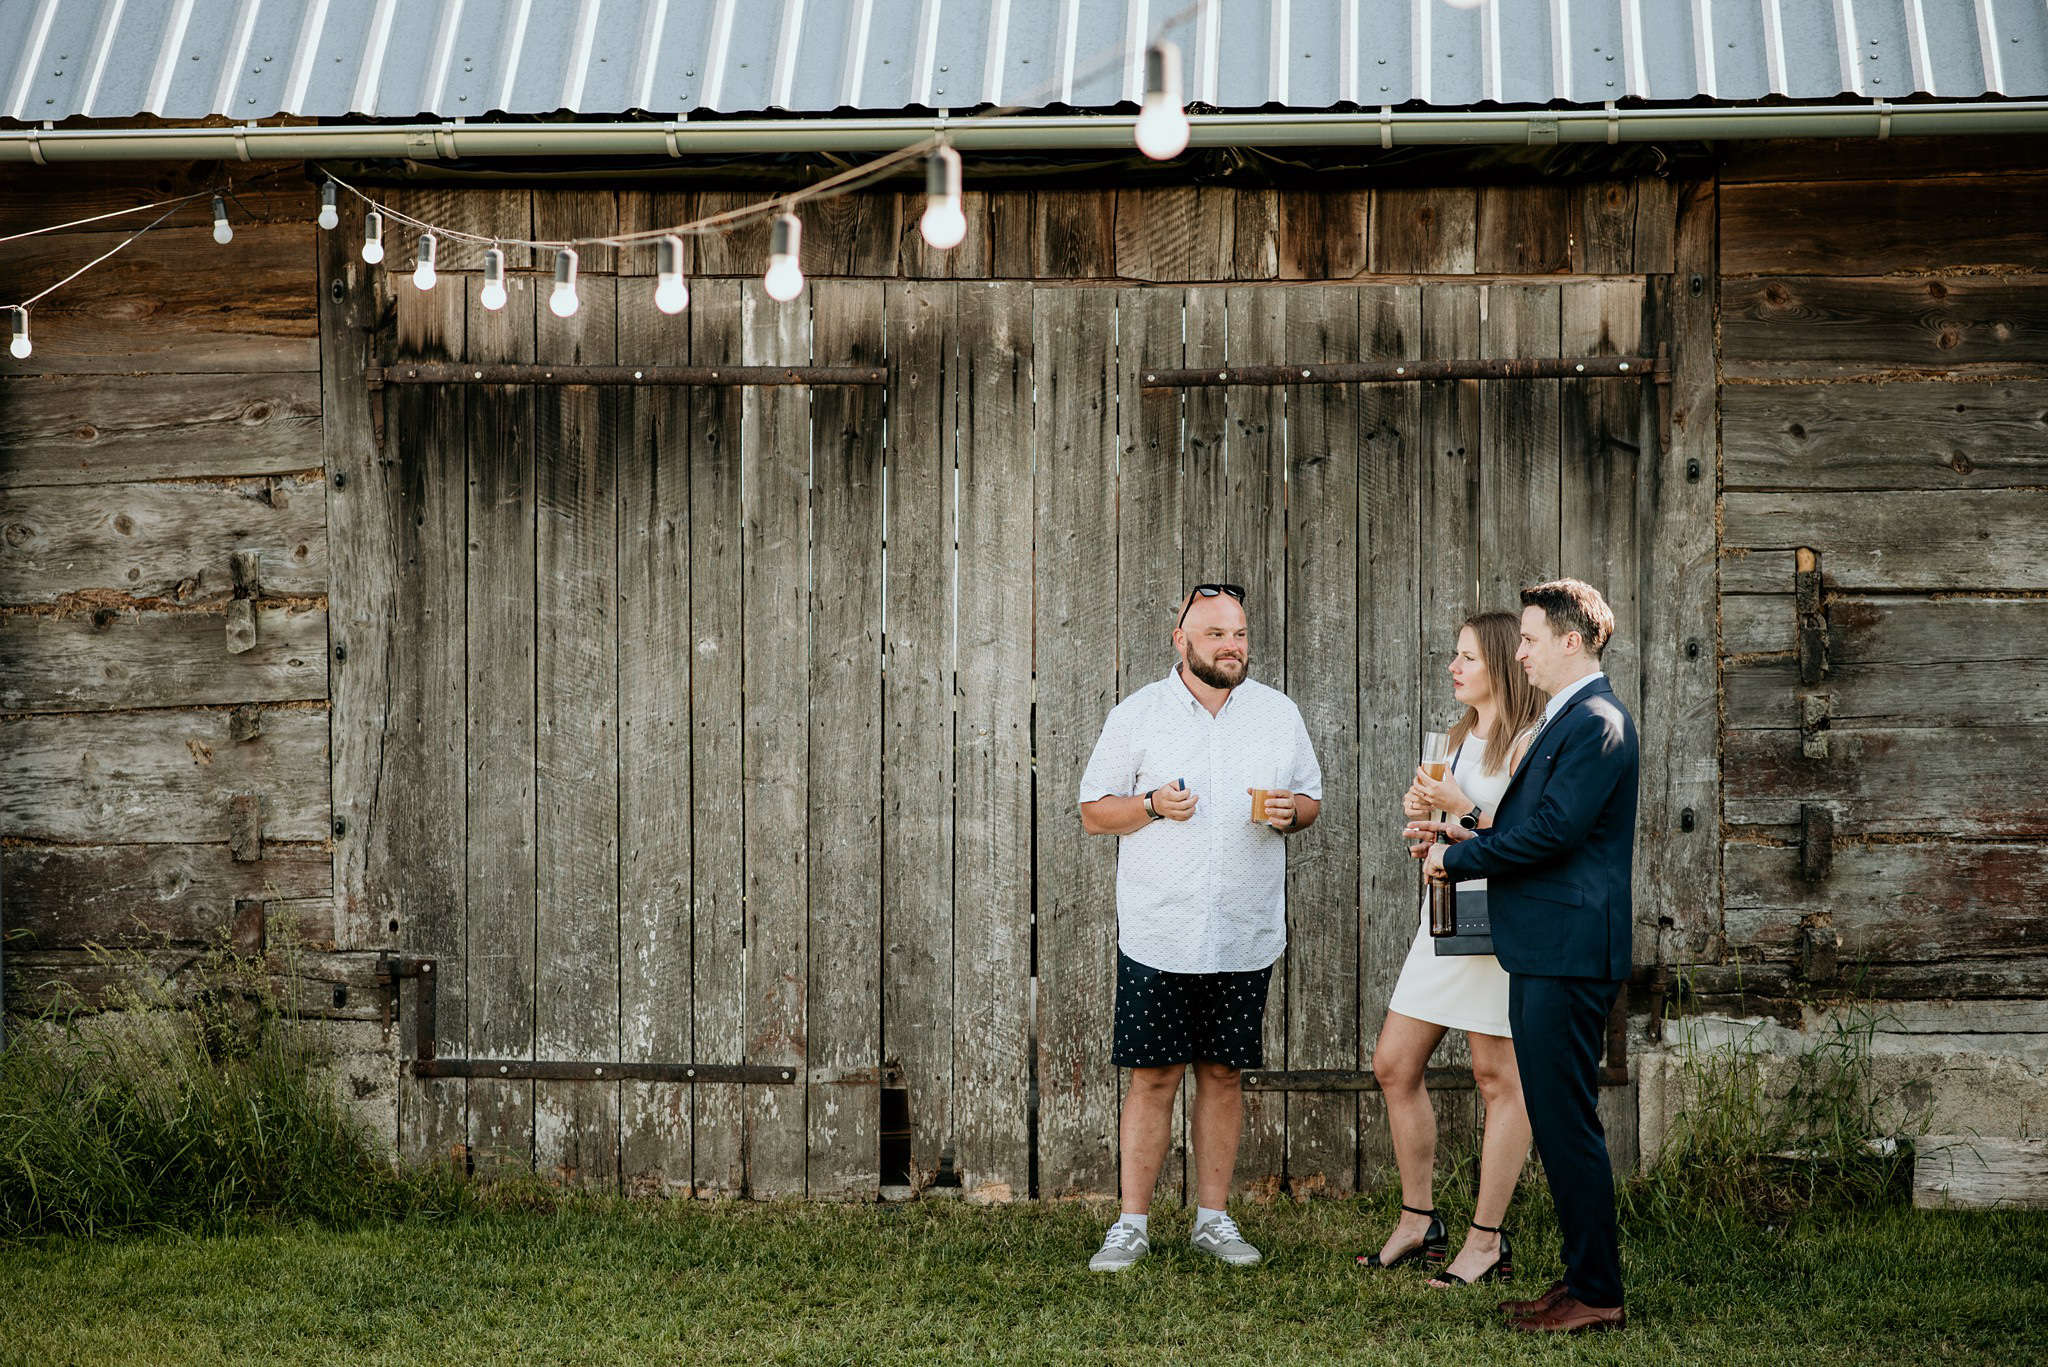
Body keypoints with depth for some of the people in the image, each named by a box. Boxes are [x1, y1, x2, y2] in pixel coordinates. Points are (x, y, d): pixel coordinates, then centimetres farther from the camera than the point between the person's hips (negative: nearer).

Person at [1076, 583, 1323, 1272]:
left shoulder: (1279, 713, 8)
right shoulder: (1138, 714, 0)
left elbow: (1311, 798, 16)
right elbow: (1094, 812, 3)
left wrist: (1291, 812, -7)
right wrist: (1152, 805, -15)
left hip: (1245, 936, 2)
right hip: (1157, 932, -2)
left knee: (1223, 1075, 8)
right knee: (1153, 1077, -1)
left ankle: (1212, 1217, 18)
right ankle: (1132, 1224, 6)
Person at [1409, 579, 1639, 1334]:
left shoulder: (1598, 725, -15)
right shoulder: (1566, 720, 18)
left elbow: (1553, 831, -21)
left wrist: (1457, 857, -11)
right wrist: (1466, 839, 5)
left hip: (1569, 954, -11)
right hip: (1542, 953, 11)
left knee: (1567, 1122, -7)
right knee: (1555, 1121, 15)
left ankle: (1597, 1294, -1)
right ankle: (1583, 1278, 22)